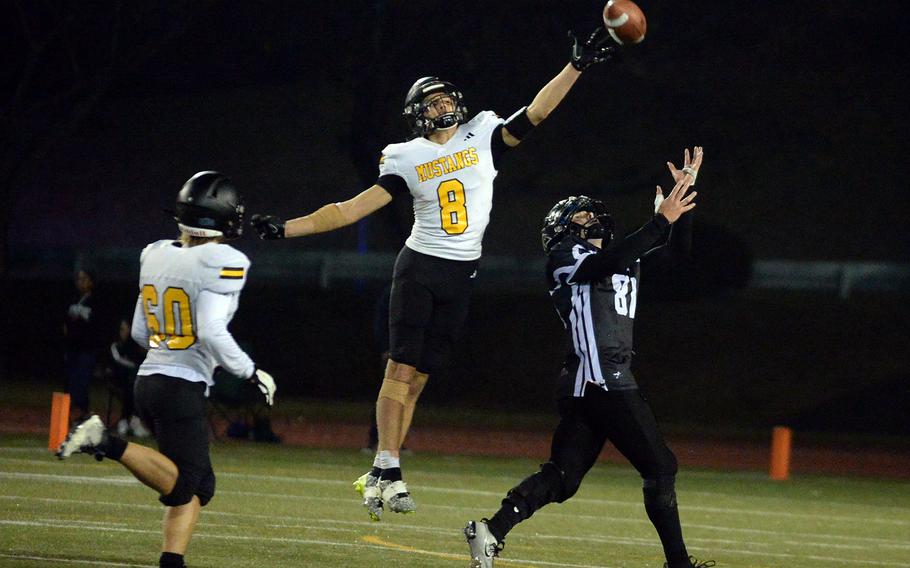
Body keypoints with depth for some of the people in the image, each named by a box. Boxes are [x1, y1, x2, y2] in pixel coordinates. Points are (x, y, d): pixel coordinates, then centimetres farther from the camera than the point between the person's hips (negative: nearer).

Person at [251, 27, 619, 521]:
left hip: (461, 276, 2)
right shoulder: (408, 159, -1)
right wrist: (288, 228, -7)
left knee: (418, 377, 3)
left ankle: (380, 476, 6)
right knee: (401, 368, -10)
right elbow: (355, 208, -1)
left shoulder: (482, 136, 4)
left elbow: (535, 114, -4)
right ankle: (387, 470, -11)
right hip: (419, 267, -2)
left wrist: (577, 65, -13)